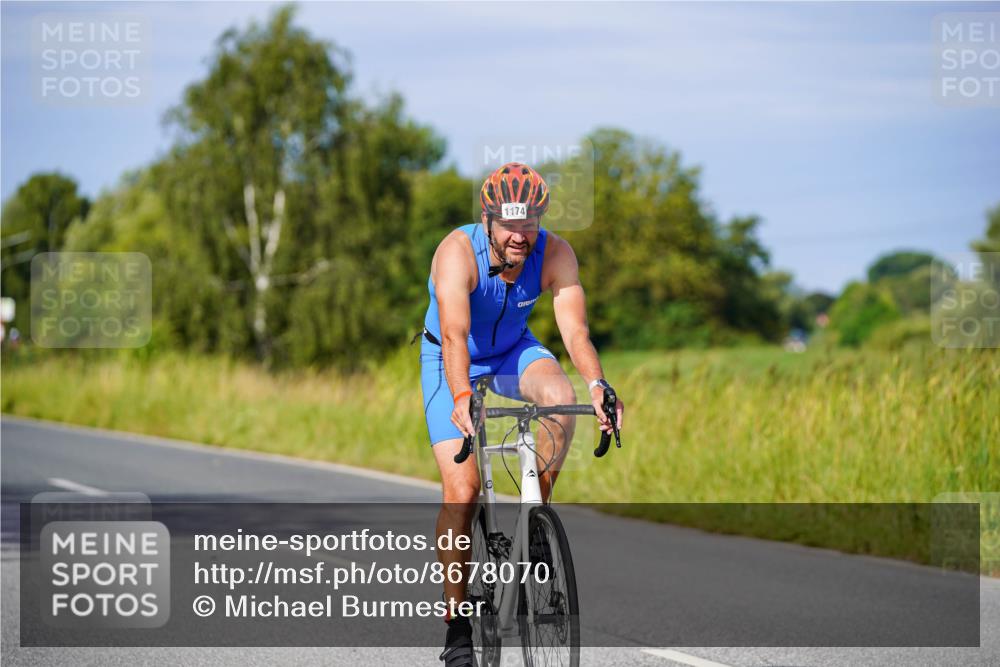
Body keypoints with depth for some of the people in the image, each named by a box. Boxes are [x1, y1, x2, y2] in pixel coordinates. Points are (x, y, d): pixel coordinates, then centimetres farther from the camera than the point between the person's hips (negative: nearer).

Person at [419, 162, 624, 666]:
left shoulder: (555, 254, -23)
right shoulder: (458, 252, -32)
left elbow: (575, 329, -33)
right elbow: (455, 335, -45)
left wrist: (597, 385, -51)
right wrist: (461, 397, -62)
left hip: (513, 351, 3)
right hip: (452, 362, -3)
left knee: (561, 396, -32)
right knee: (461, 492, -14)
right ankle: (456, 625, -3)